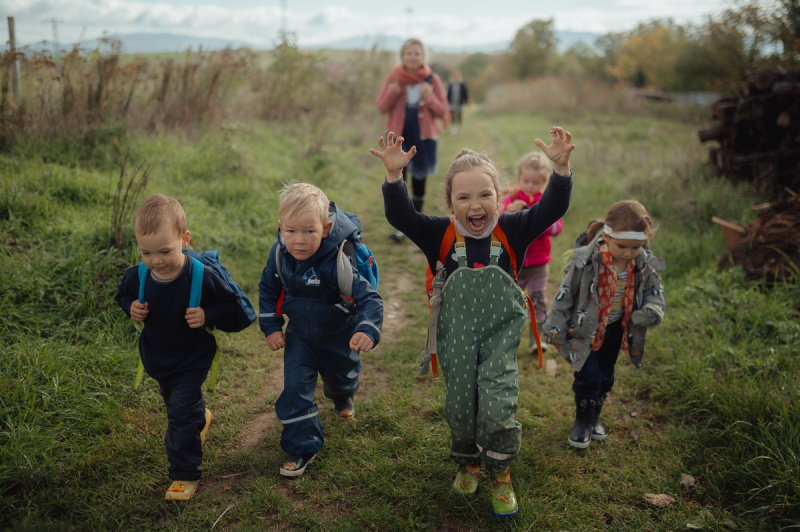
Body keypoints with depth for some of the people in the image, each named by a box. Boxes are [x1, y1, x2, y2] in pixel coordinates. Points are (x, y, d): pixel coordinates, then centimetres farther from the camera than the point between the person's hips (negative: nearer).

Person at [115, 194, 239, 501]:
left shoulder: (202, 277, -28)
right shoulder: (136, 276, -17)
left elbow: (230, 302, -13)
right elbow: (122, 296, 5)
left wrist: (208, 316, -31)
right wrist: (131, 308, -17)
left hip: (193, 359, -5)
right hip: (157, 357, 5)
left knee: (181, 415, -6)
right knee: (173, 402, 29)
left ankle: (185, 475, 10)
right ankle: (200, 417, 62)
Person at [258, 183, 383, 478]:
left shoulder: (337, 262, -37)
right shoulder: (279, 253, -20)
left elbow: (369, 298, -38)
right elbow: (268, 289, -1)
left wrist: (367, 330, -55)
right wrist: (270, 326, -5)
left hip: (338, 334, -2)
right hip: (300, 333, 2)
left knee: (341, 376, 25)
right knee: (295, 387, -6)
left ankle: (343, 396, 64)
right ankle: (302, 447, 11)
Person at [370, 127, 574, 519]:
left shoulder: (512, 231, -8)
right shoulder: (439, 235, -9)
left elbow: (552, 208, -17)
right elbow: (399, 216, -21)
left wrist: (561, 167, -33)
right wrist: (394, 174, -37)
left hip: (499, 333, -1)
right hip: (455, 338, 1)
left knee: (497, 406, -10)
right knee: (460, 409, 11)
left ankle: (500, 476, 18)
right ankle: (467, 463, 42)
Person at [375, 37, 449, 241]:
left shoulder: (432, 79, -2)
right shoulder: (394, 78, 0)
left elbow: (442, 112, -1)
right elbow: (381, 108, 0)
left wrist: (429, 98, -19)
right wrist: (393, 93, -17)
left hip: (423, 136, 0)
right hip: (399, 135, 0)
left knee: (419, 180, 9)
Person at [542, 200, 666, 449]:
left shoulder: (645, 264, -15)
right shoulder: (586, 261, -27)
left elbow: (655, 292, 2)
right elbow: (565, 294, -18)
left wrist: (652, 311, -21)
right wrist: (556, 330, -13)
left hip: (615, 329, 4)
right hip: (585, 329, -4)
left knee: (606, 376, 18)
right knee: (589, 376, -4)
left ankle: (595, 417, 42)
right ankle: (583, 421, 22)